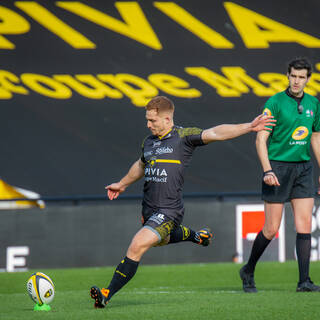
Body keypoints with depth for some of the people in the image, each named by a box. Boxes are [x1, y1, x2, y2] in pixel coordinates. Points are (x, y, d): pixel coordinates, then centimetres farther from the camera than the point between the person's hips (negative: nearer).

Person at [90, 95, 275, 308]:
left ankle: (108, 294, -15)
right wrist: (122, 184, 45)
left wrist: (249, 127, -28)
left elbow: (215, 133, -18)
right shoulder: (148, 142, 11)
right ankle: (195, 236, 56)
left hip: (168, 211, -8)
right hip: (149, 209, 8)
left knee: (137, 246, -18)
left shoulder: (183, 137, -8)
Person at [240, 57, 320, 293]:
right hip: (278, 167, -4)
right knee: (271, 229, -1)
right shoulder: (275, 103, -8)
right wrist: (267, 170, -21)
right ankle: (249, 271, 19)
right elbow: (261, 139, -11)